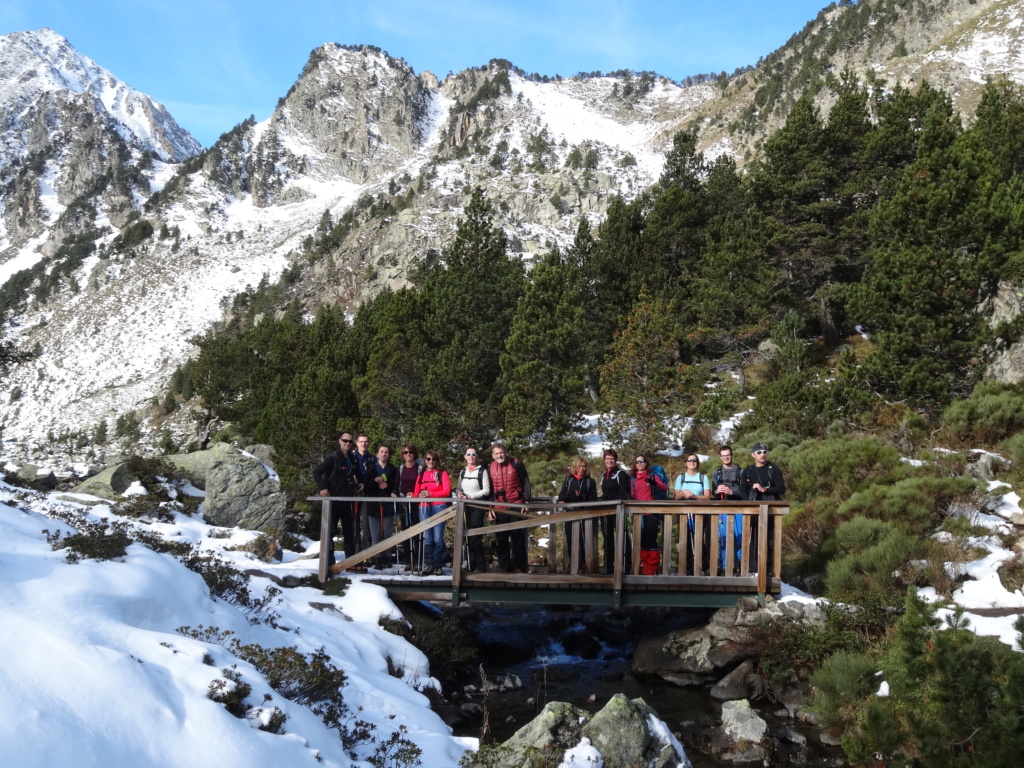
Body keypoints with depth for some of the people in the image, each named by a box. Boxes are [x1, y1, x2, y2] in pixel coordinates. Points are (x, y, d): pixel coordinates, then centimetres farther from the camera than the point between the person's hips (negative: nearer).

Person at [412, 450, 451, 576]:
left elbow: (447, 491, -4)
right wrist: (419, 495, -10)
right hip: (424, 508, 4)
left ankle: (438, 566, 0)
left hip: (439, 507, -3)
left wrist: (431, 494, -14)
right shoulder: (421, 475, 17)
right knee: (428, 538, 5)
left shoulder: (442, 473, 6)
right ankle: (428, 565, 8)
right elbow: (416, 492, 14)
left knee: (438, 538, -6)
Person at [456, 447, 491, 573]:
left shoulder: (482, 471, -4)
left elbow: (486, 490, -9)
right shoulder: (462, 471, 13)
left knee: (475, 537, -10)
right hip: (465, 507, 5)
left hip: (477, 506, -5)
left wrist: (470, 496, -16)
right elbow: (458, 487, 18)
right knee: (469, 537, 7)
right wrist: (459, 494, -5)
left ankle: (480, 567, -6)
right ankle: (472, 566, 12)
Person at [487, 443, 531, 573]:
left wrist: (527, 501, -9)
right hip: (499, 509, 3)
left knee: (518, 538, 1)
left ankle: (519, 566, 8)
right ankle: (504, 567, 15)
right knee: (501, 539, 6)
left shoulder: (516, 464, -5)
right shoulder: (490, 467, 5)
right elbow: (489, 489, 11)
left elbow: (525, 482, -1)